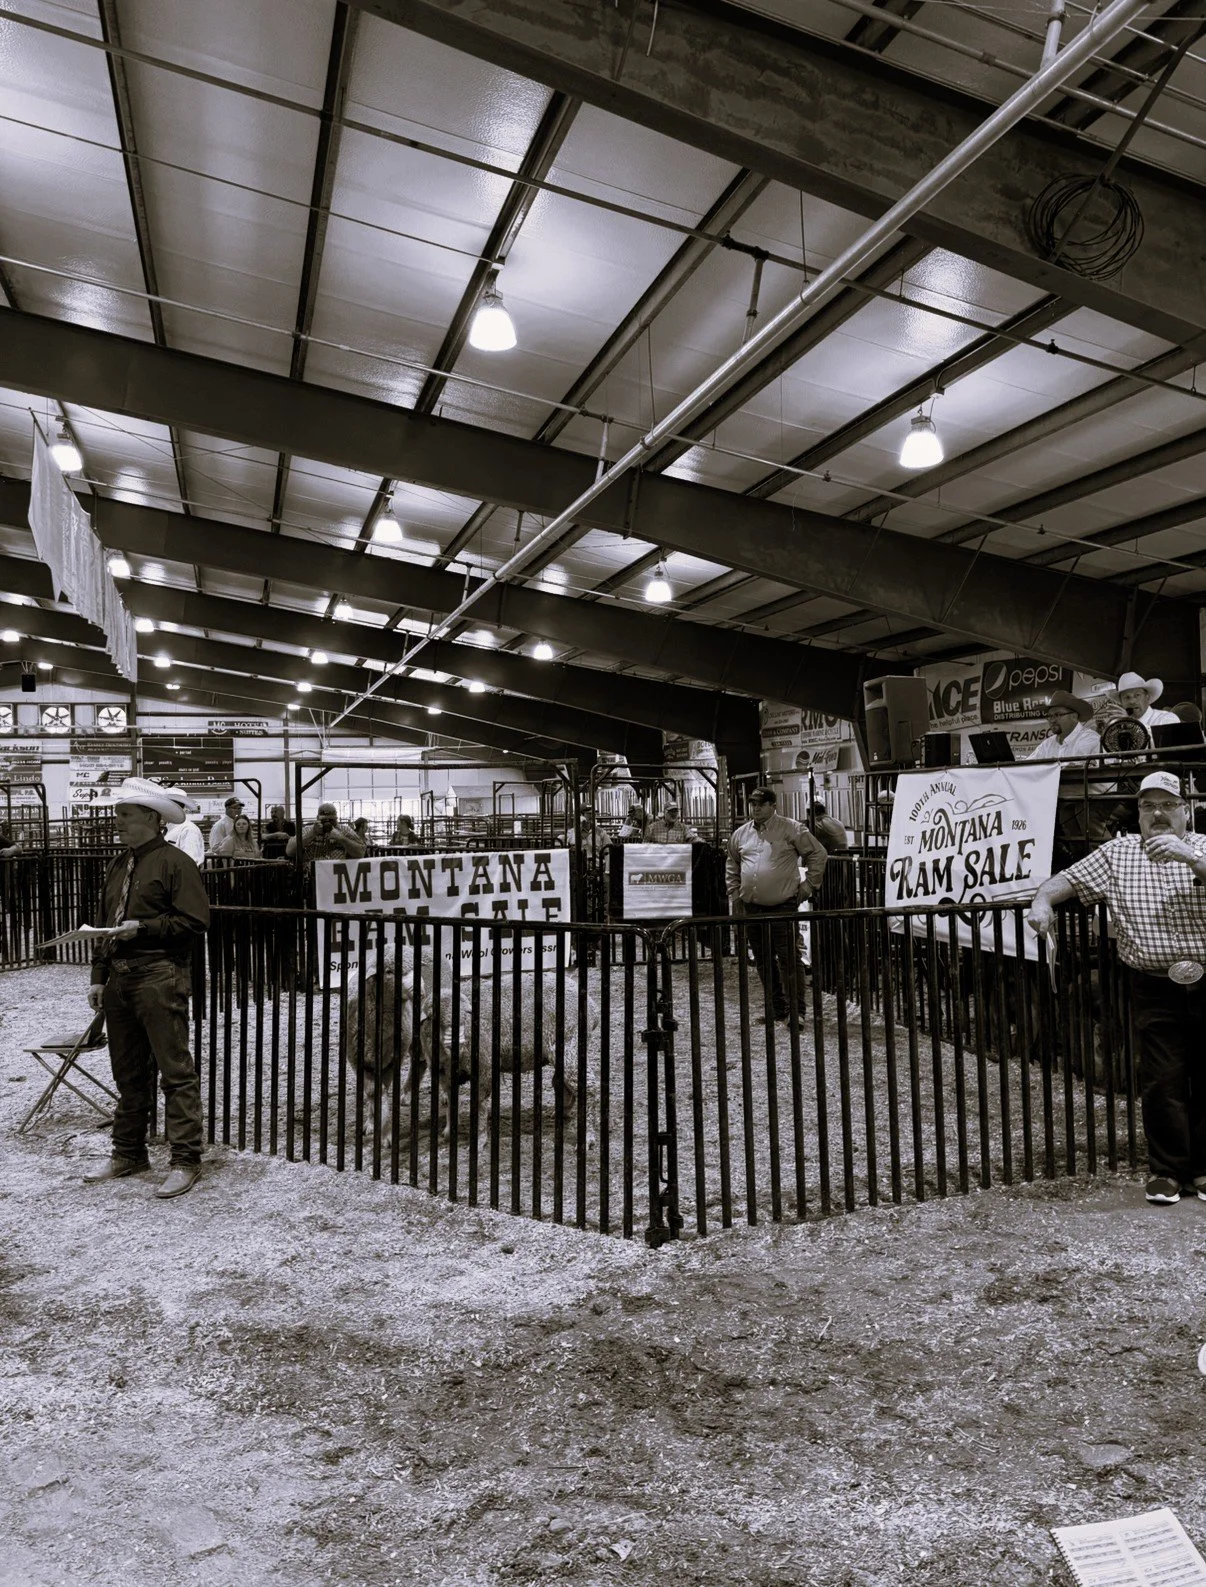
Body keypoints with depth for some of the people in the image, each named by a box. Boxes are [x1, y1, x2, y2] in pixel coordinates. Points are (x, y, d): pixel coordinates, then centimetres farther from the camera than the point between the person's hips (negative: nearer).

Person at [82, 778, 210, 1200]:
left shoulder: (175, 863, -7)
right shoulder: (118, 866, 17)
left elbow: (194, 921, -13)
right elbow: (103, 925, 20)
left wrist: (143, 927, -17)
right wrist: (99, 976, 13)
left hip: (160, 979, -8)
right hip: (119, 979, 8)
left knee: (175, 1073, -4)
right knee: (128, 1073, 16)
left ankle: (185, 1161, 1)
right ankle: (128, 1153, 28)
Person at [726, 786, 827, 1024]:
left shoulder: (791, 830, -4)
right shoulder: (741, 834, 11)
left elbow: (818, 855, -1)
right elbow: (731, 864, 24)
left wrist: (808, 885, -4)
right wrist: (734, 892, 15)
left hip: (783, 907, -6)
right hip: (752, 908, 6)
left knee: (789, 959, -5)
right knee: (763, 960, 12)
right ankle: (776, 1008, 24)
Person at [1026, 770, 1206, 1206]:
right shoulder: (1117, 852, 8)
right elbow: (1067, 880, 7)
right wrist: (1042, 902, -11)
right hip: (1155, 990, 0)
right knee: (1162, 1082, 1)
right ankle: (1166, 1171, 12)